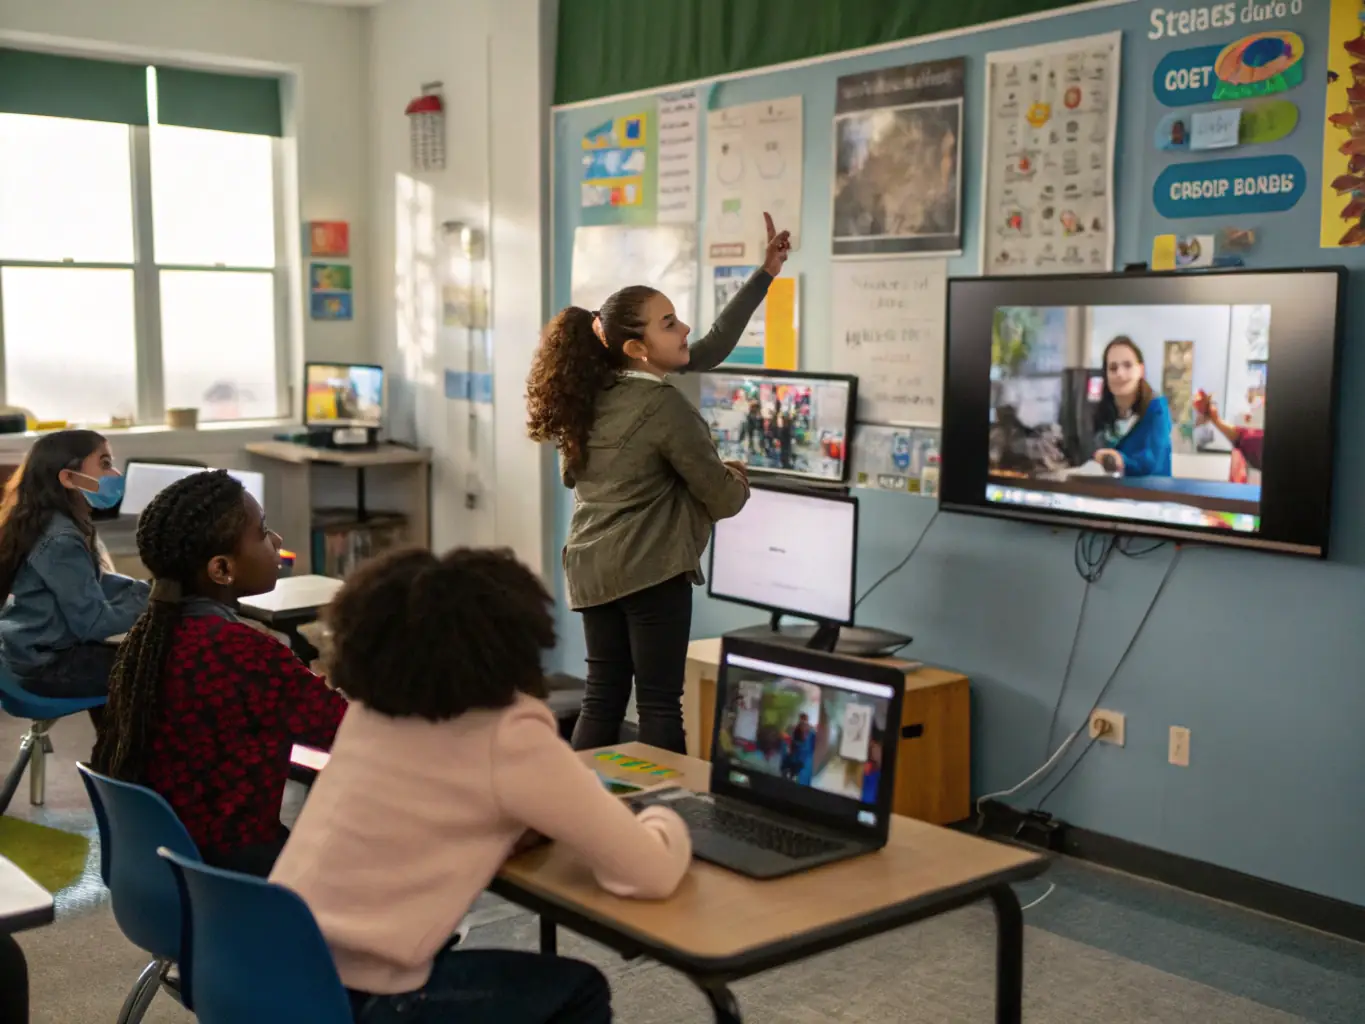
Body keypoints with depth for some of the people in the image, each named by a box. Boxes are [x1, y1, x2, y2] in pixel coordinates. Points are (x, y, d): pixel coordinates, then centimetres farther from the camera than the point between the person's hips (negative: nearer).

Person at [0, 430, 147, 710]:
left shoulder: (62, 526, 5)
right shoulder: (61, 540, -25)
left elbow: (97, 582, 16)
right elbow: (94, 624, -25)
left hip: (40, 652, 10)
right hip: (43, 666, -10)